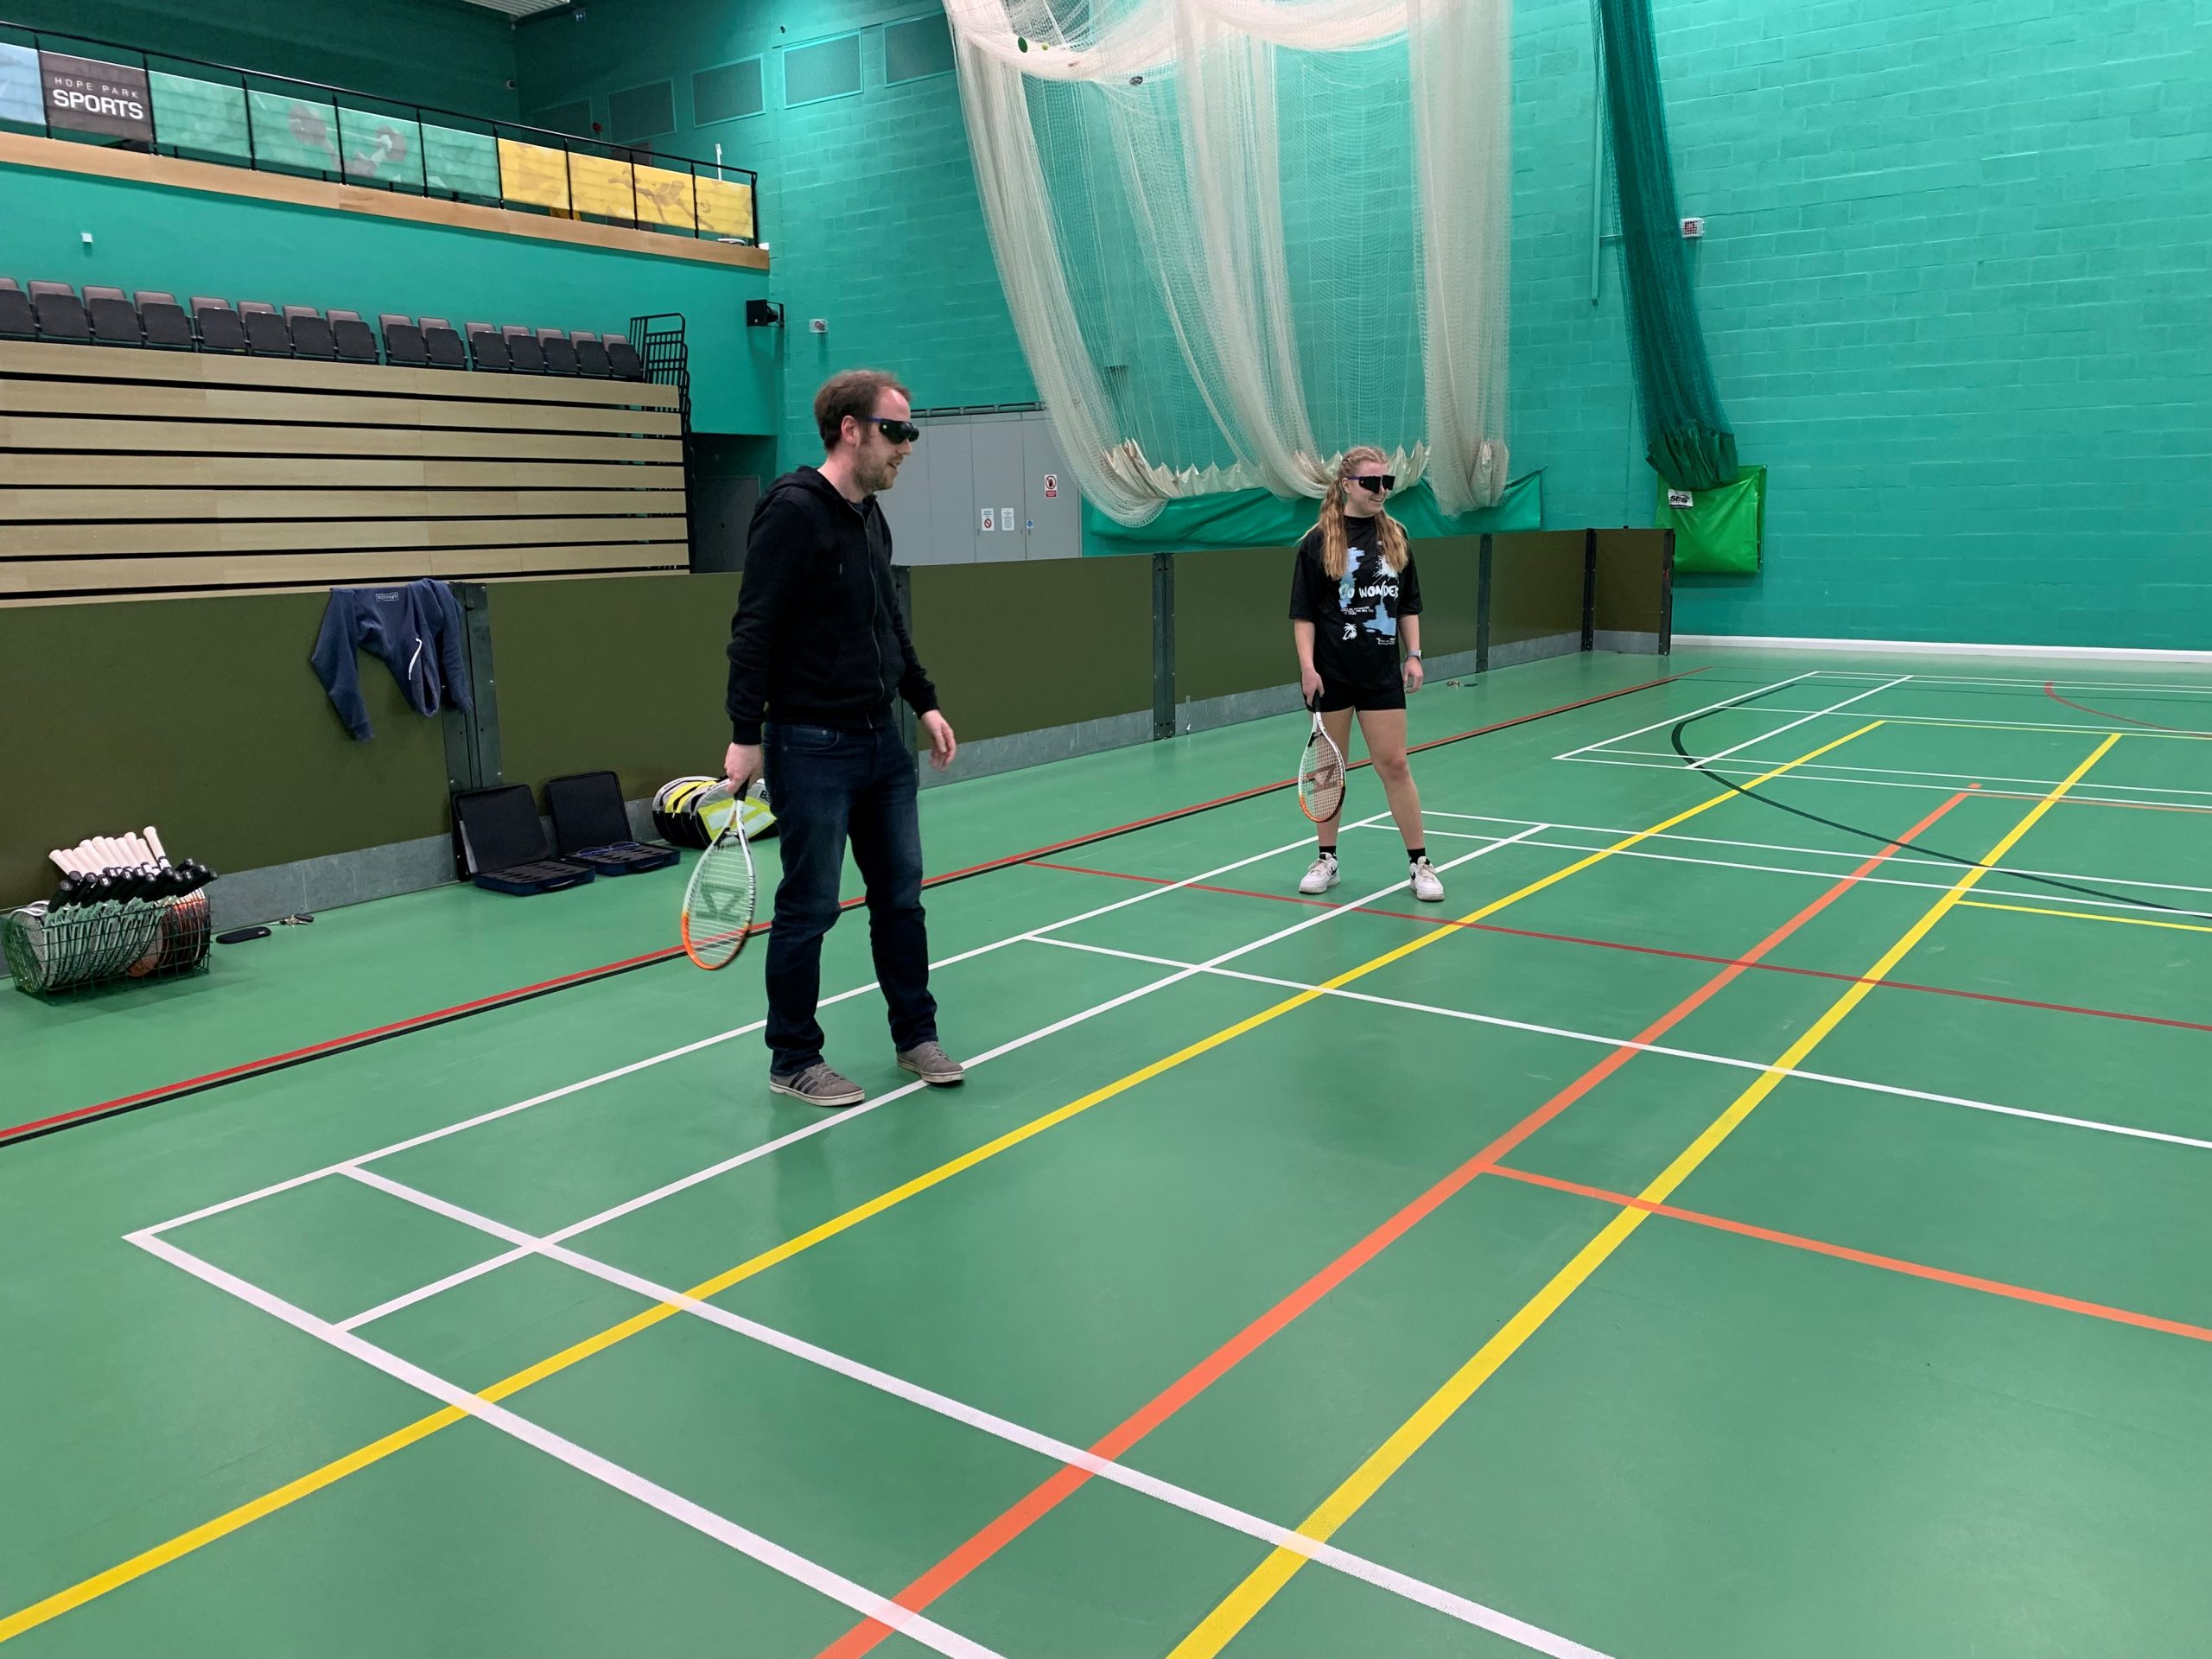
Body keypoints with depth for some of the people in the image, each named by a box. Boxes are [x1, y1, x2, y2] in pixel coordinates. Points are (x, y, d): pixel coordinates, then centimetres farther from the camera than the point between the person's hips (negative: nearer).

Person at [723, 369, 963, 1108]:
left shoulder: (871, 516, 11)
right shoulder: (793, 510, -14)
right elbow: (753, 629, -18)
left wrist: (925, 702, 18)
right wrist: (746, 734, -21)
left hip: (881, 741, 8)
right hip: (813, 748, -8)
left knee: (900, 893, 14)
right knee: (809, 908, 2)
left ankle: (915, 1035, 28)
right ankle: (793, 1060, 17)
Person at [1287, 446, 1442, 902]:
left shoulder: (1396, 536, 6)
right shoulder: (1320, 541, -4)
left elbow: (1408, 605, 13)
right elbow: (1303, 612, -5)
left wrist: (1414, 654, 5)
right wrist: (1307, 666, -13)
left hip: (1382, 673, 2)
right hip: (1331, 673, -2)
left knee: (1394, 765, 2)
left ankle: (1420, 862, 10)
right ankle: (1327, 859, 20)